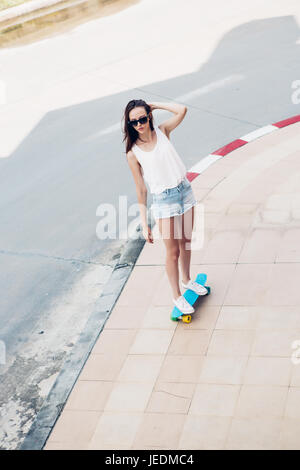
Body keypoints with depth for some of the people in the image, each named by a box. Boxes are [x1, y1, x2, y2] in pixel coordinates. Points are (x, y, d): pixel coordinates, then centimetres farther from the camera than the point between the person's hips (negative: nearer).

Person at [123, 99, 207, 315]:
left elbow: (182, 110, -20)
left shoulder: (162, 132, -3)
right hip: (163, 200, -4)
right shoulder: (133, 154, -11)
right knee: (173, 251, 4)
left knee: (185, 241, 20)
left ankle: (187, 280, 44)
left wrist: (155, 105, -9)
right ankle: (177, 296, 23)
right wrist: (144, 224, -10)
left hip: (184, 189, 4)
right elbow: (141, 190, -9)